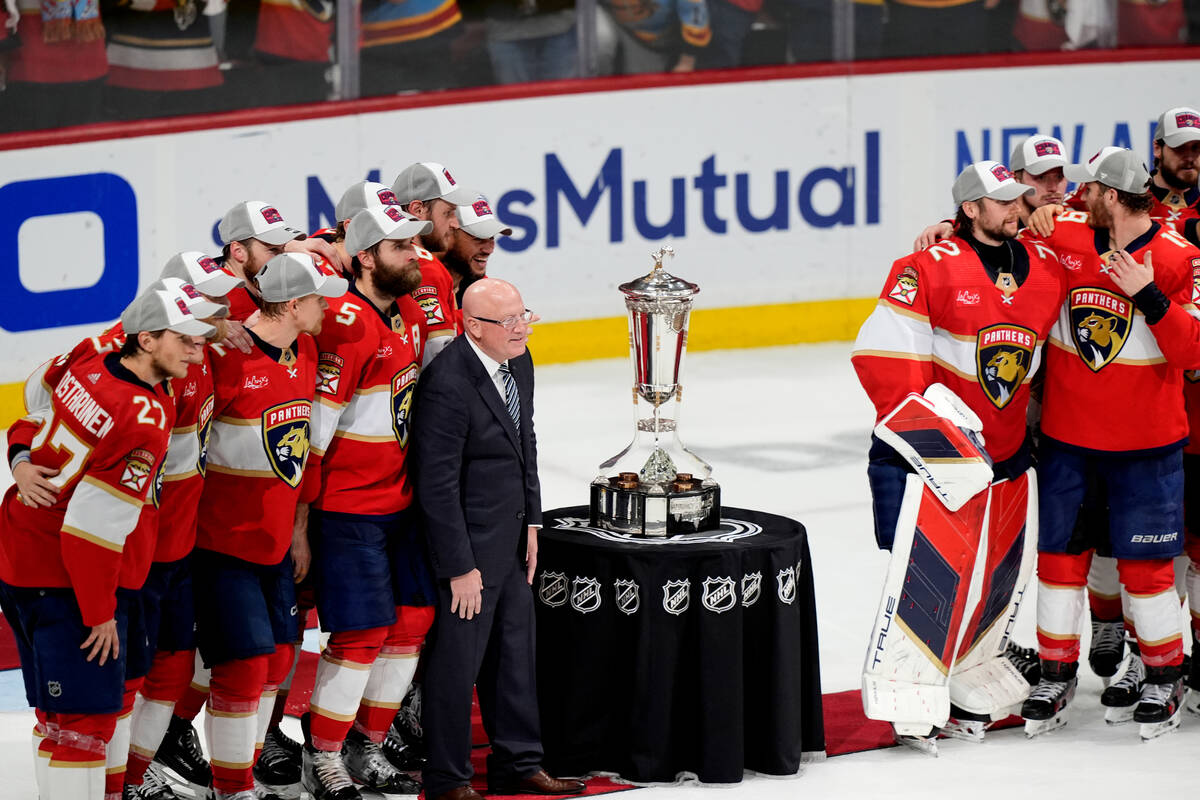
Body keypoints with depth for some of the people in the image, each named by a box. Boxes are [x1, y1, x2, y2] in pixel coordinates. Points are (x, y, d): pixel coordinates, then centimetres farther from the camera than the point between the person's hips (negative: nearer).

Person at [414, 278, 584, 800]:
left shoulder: (518, 362, 2)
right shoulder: (447, 385, -25)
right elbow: (438, 484, -22)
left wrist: (531, 522, 12)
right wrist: (459, 567, -19)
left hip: (511, 540, 9)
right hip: (468, 543, -9)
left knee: (515, 651, 18)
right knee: (458, 659, 3)